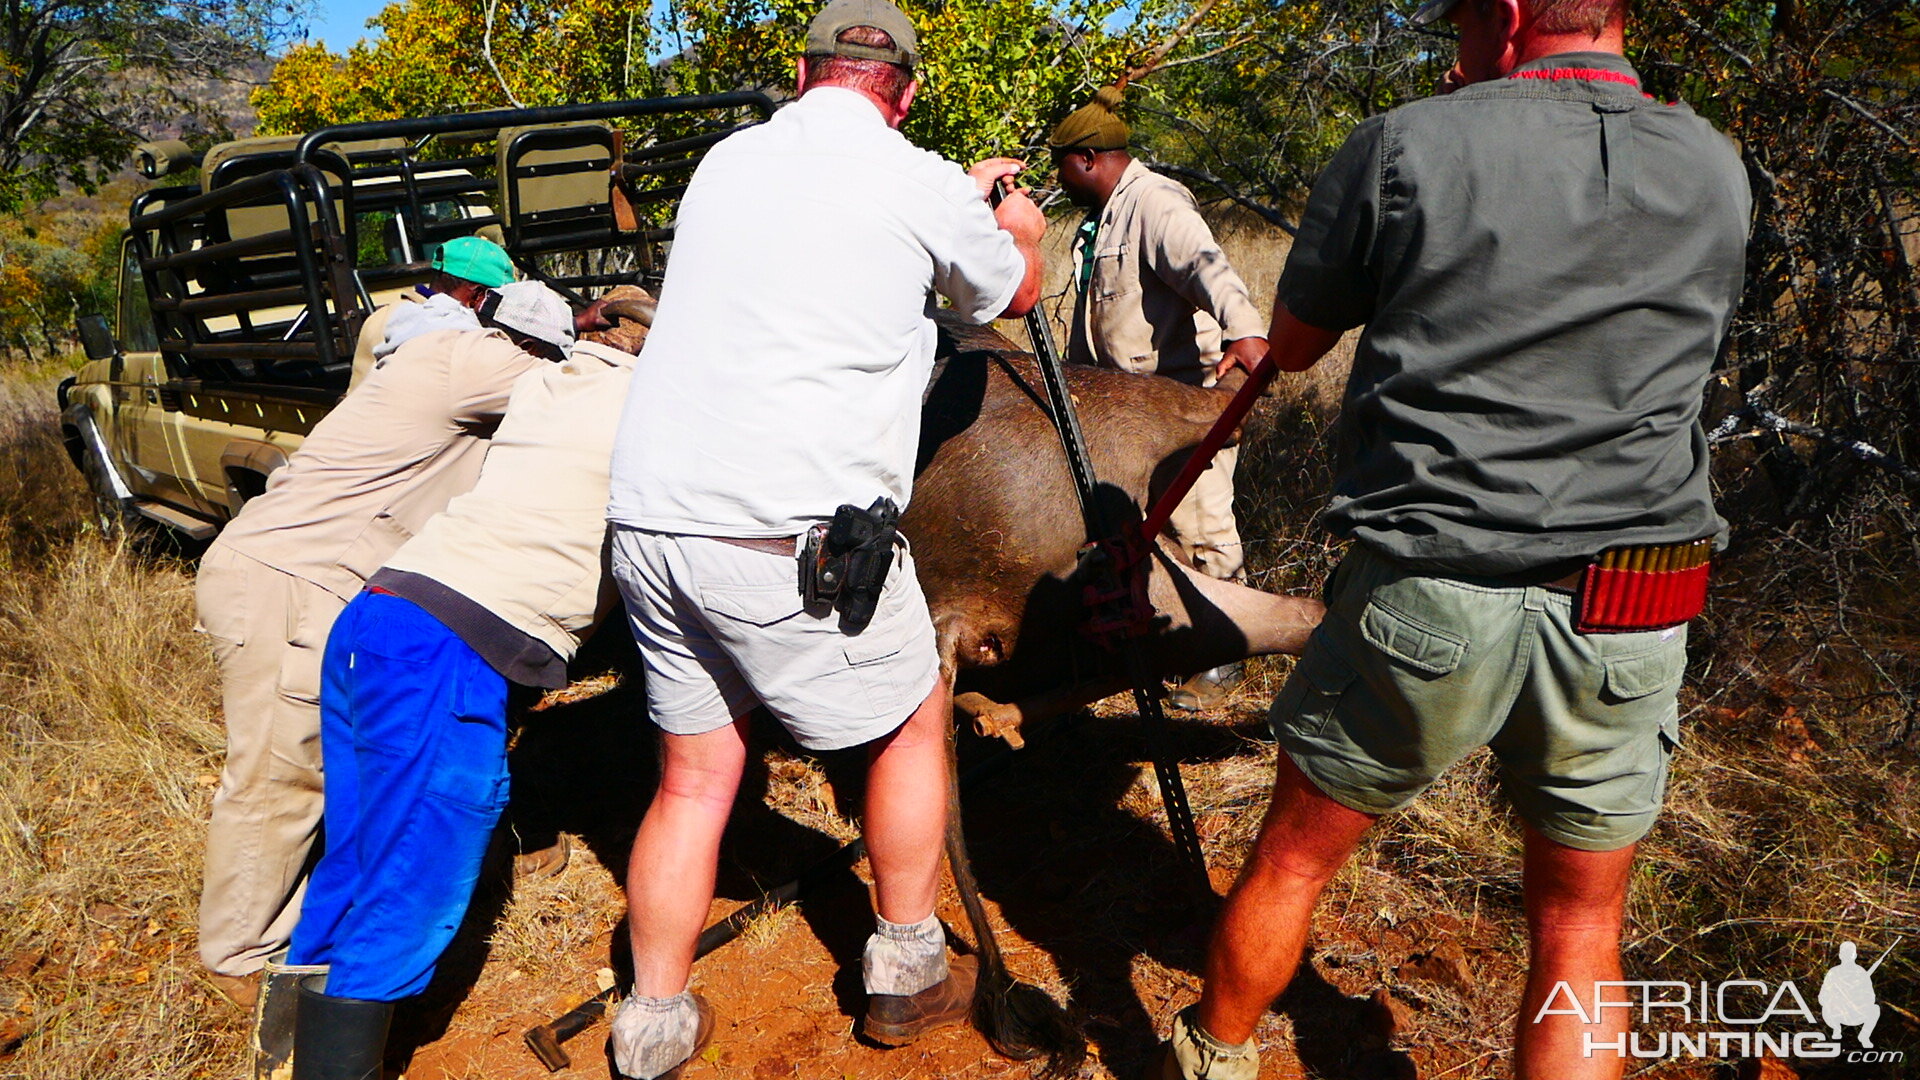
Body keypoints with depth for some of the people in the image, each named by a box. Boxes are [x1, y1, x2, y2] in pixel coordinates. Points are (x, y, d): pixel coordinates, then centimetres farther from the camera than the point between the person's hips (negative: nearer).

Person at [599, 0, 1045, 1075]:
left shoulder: (726, 162, 16)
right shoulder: (922, 185, 0)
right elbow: (1015, 293, 20)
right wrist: (1024, 227, 44)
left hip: (647, 517, 6)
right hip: (788, 533, -5)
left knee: (695, 773, 18)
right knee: (915, 718, 18)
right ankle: (908, 974, 30)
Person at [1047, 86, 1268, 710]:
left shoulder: (1155, 204, -15)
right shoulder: (1101, 219, 18)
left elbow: (1205, 265, -35)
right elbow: (1092, 315, 28)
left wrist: (1242, 328, -52)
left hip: (1187, 395, -10)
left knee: (1202, 524, -6)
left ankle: (1221, 658, 6)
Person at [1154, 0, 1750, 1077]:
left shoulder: (1407, 148, -6)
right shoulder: (1716, 171, 5)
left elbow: (1292, 343, 5)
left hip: (1425, 601, -2)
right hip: (1628, 626, 3)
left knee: (1293, 858, 18)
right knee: (1579, 933, 17)